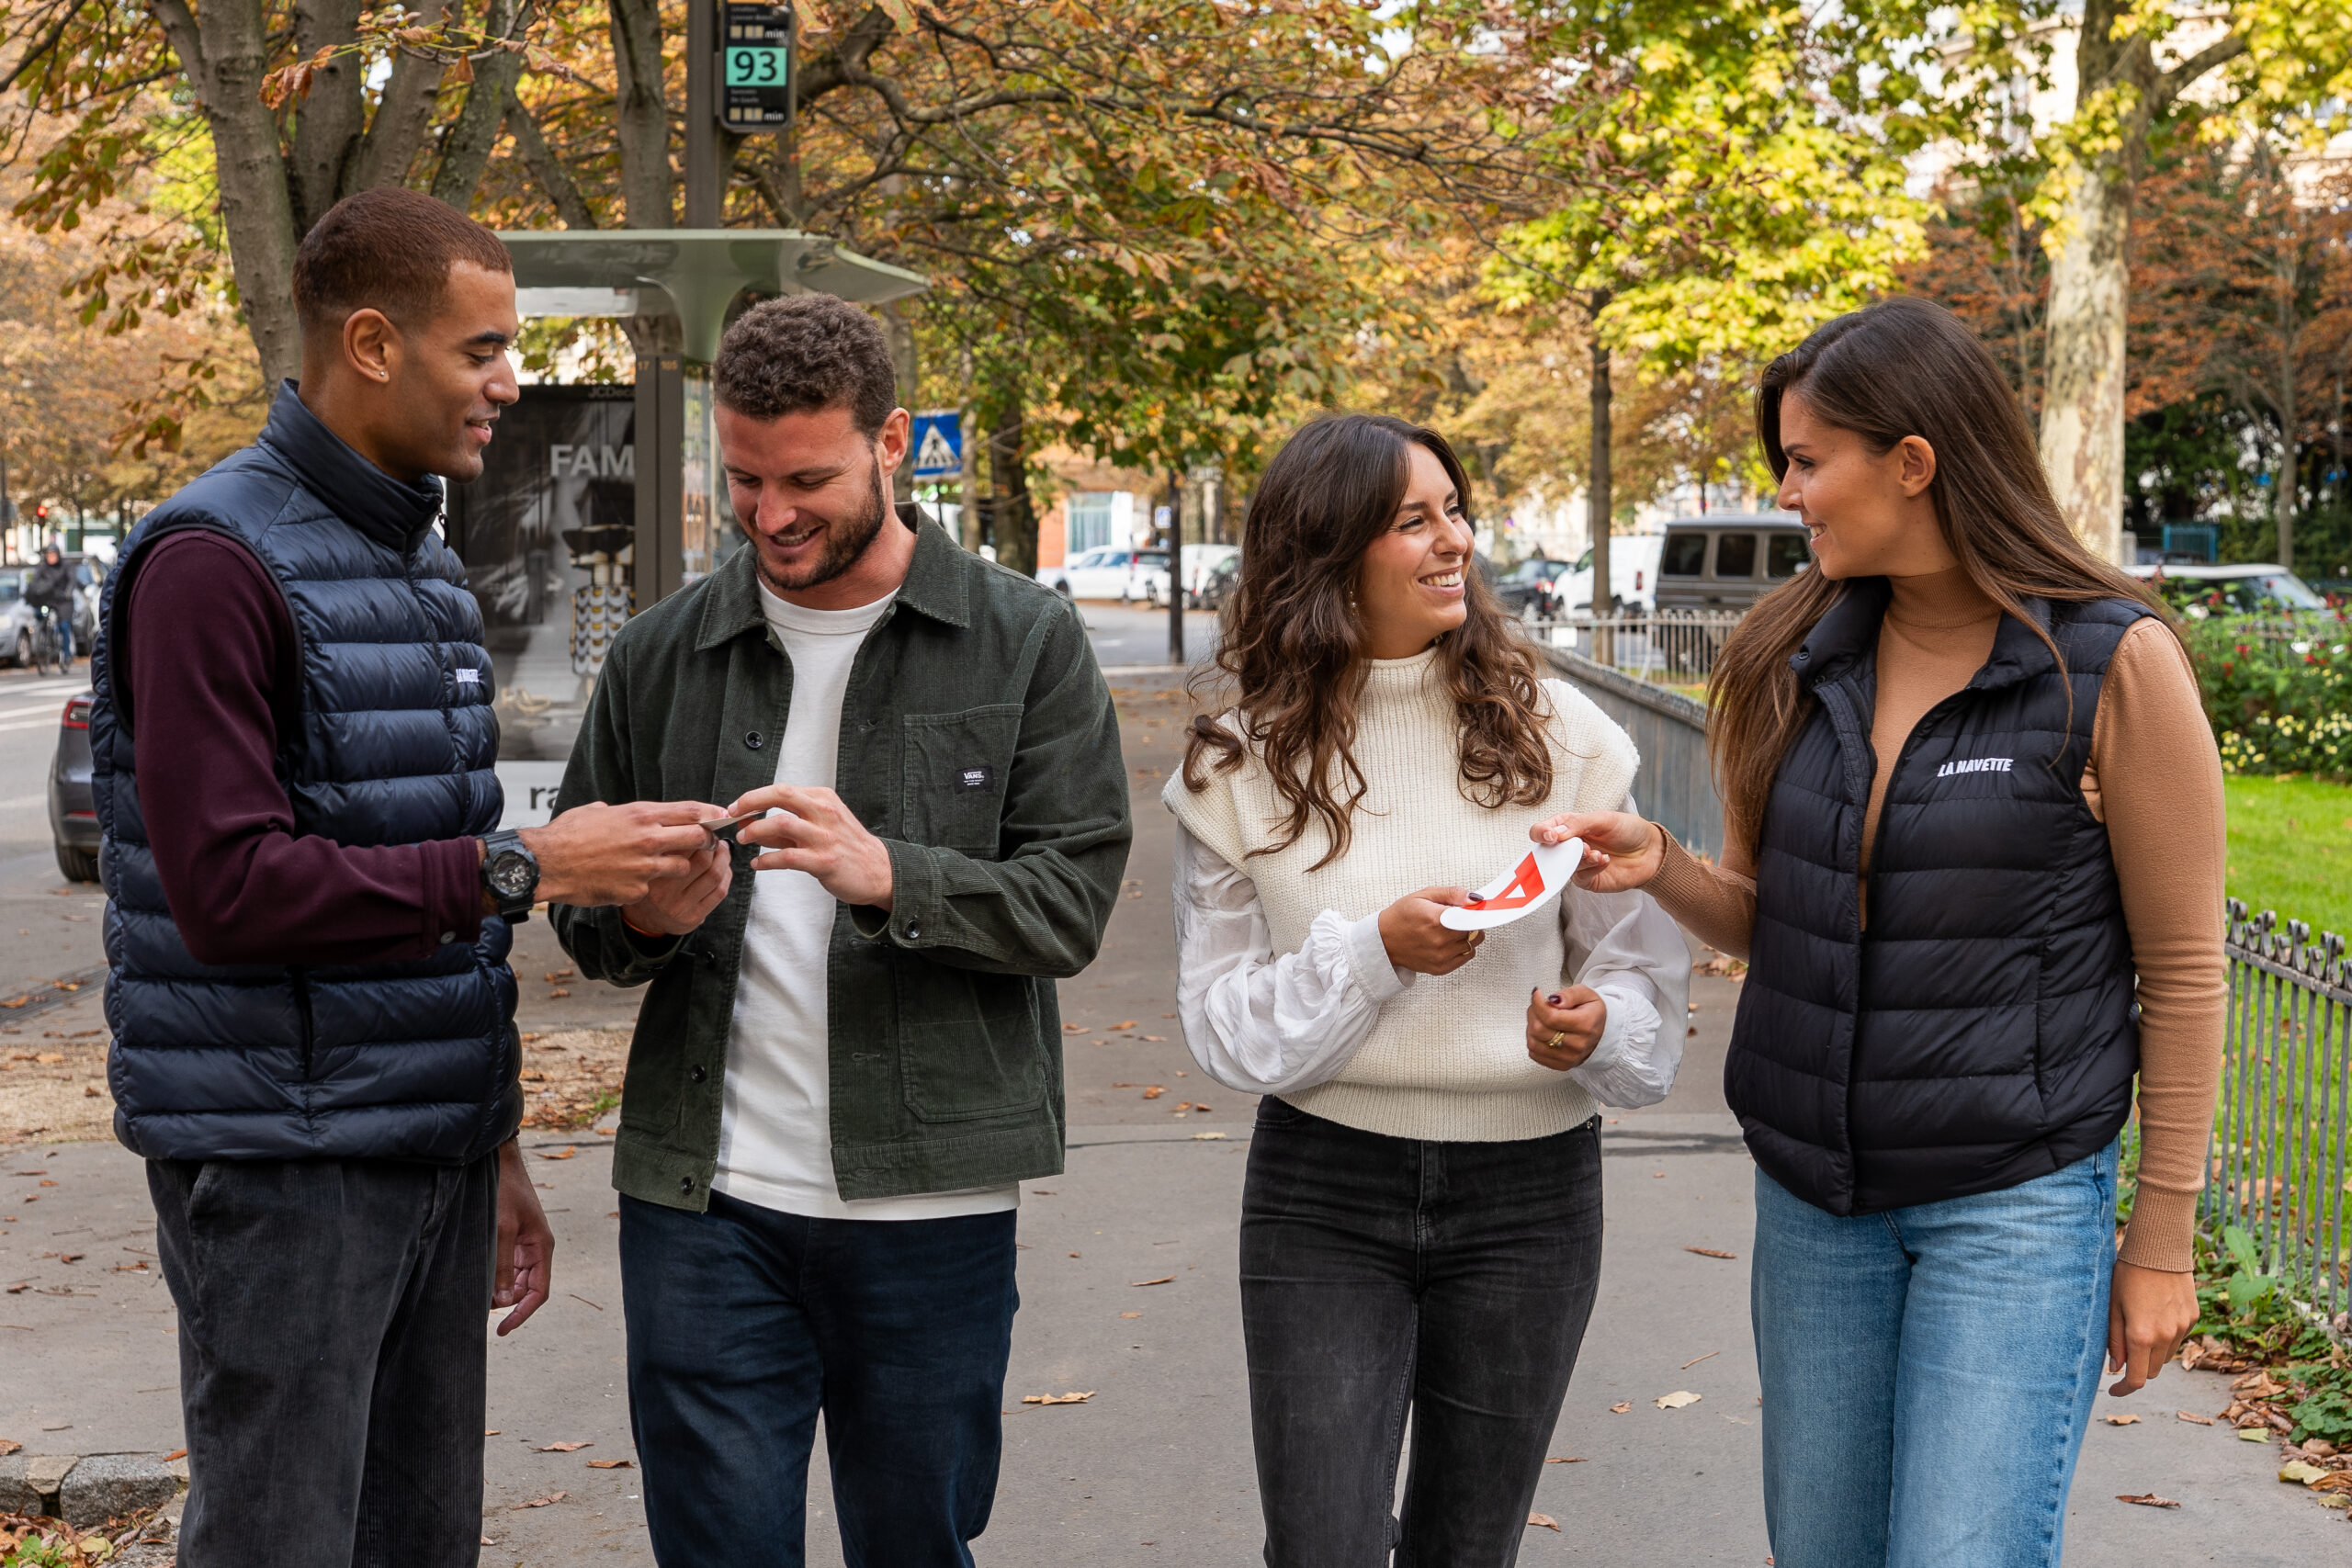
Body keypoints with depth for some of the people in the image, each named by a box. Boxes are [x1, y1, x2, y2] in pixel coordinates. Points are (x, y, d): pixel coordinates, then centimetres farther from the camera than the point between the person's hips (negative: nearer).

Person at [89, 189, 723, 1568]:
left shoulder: (427, 563, 16)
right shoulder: (216, 562, -12)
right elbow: (231, 886, -21)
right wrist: (516, 866, -22)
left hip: (432, 1151, 8)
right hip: (281, 1164, -8)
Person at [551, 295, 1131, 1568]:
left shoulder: (1025, 642, 1)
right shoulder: (660, 654, 8)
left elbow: (1072, 901, -5)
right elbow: (580, 919, 14)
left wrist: (892, 877, -22)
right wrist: (643, 918, -10)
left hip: (929, 1207, -1)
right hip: (704, 1196, 1)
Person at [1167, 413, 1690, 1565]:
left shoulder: (1555, 734, -1)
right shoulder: (1240, 766, -2)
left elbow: (1642, 962, 3)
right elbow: (1220, 1024, -4)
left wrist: (1598, 1027, -19)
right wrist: (1374, 951, -19)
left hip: (1528, 1193, 1)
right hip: (1322, 1189, -1)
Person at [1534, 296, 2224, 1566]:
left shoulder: (2112, 662, -10)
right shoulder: (1801, 656, 5)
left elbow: (2182, 969, -6)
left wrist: (2163, 1235, -4)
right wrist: (1660, 866, -9)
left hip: (2016, 1200, -5)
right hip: (1813, 1190, 6)